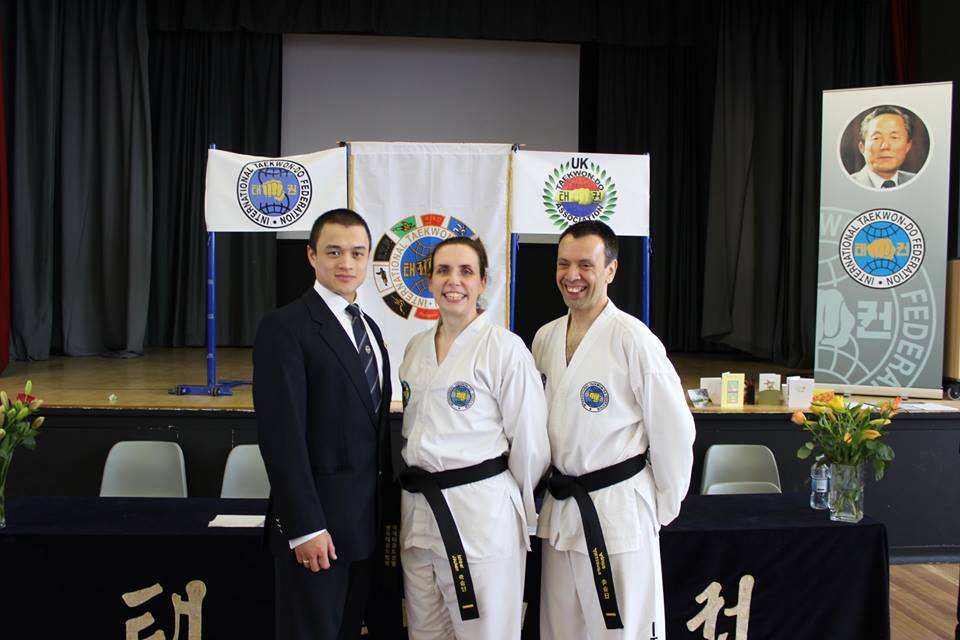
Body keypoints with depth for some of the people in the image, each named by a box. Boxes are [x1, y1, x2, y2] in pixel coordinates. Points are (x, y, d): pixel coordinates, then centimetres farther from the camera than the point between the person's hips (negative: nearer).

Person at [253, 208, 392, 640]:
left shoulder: (368, 328, 12)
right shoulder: (285, 327, -13)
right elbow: (283, 436, -18)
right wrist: (305, 527, -20)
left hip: (365, 520, 7)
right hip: (316, 523, -7)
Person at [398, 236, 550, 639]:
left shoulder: (505, 348, -11)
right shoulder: (416, 348, 9)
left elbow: (529, 442, -7)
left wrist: (518, 509, 1)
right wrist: (416, 487, 17)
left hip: (481, 513, -6)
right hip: (418, 510, 6)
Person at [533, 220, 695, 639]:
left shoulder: (634, 340, -14)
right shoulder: (545, 338, 5)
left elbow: (674, 431, -10)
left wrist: (662, 509, -3)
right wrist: (549, 487, 14)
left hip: (619, 510, -6)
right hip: (559, 509, 6)